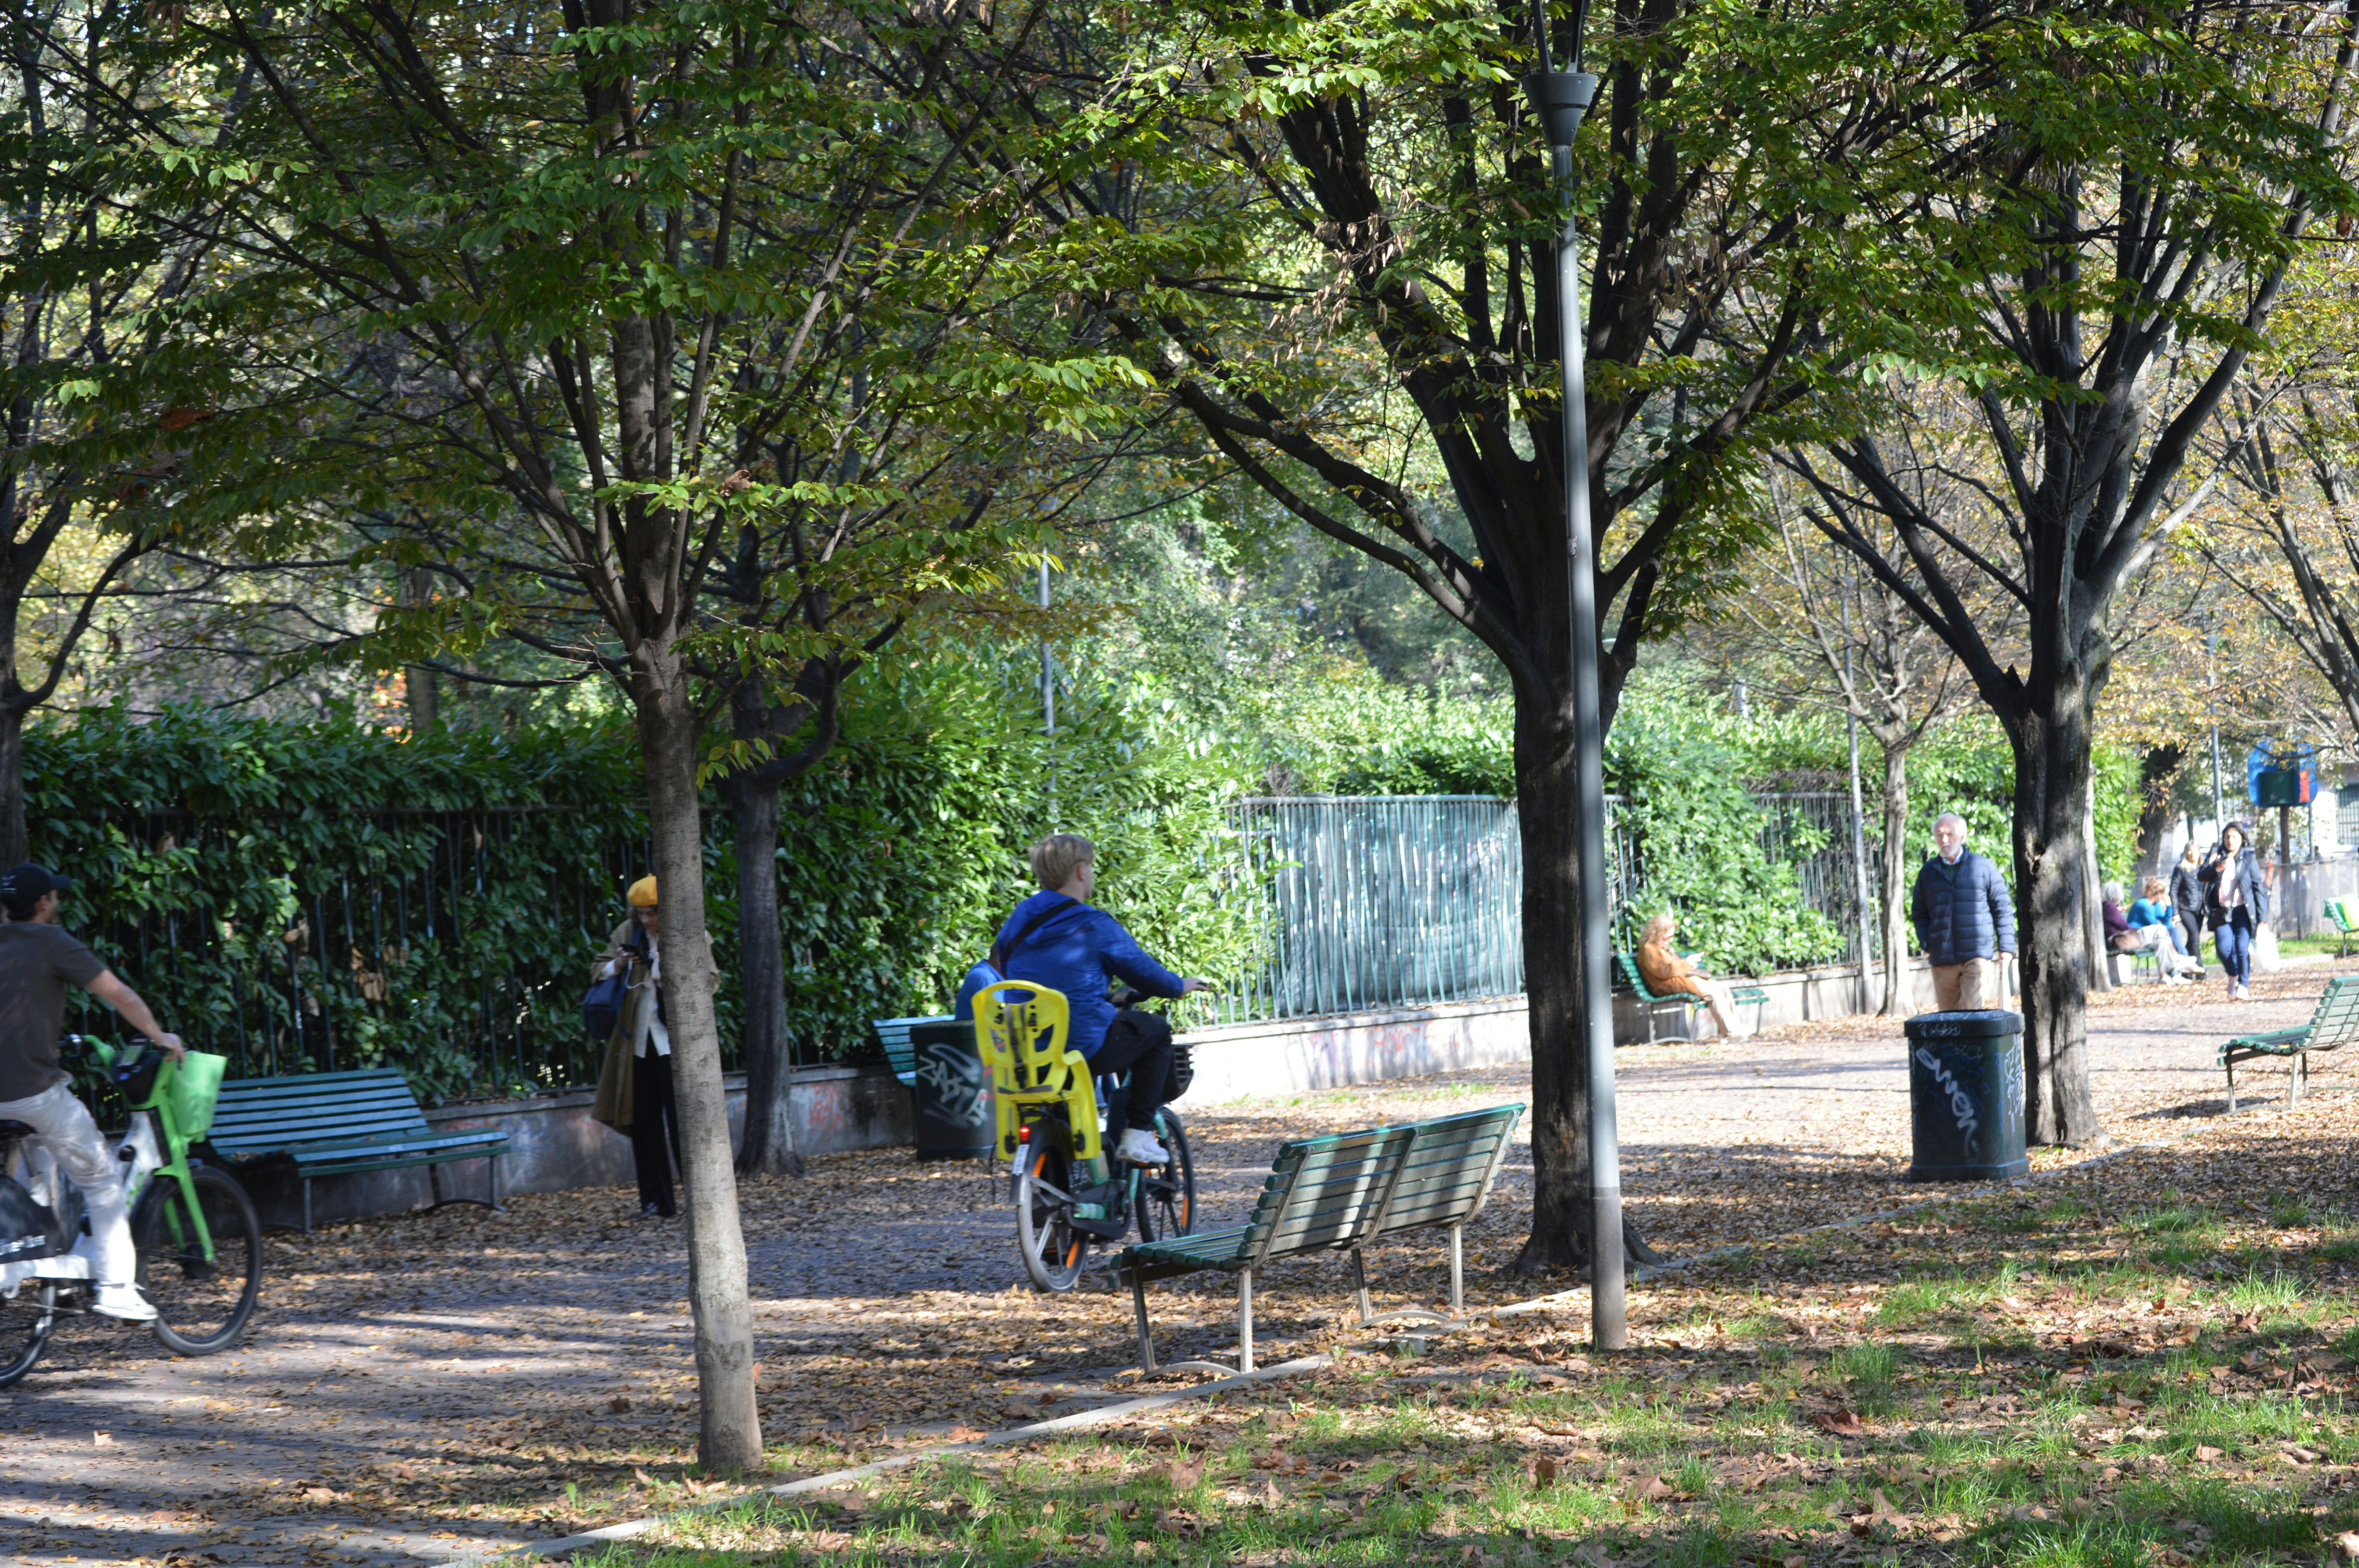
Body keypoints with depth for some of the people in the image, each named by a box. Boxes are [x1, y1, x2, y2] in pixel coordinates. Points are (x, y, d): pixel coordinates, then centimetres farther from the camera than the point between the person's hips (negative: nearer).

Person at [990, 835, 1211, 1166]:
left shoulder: (1019, 920, 8)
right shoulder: (1095, 927, -10)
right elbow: (1142, 971, -2)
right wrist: (1180, 987, 21)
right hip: (1083, 1048, -7)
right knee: (1156, 1030, 16)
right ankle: (1137, 1134, 10)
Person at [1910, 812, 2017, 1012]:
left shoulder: (1983, 867, 7)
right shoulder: (1928, 872, 14)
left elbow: (2003, 909, 9)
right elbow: (1919, 913, 18)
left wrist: (2006, 947, 2)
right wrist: (1925, 943, 1)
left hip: (1976, 954, -3)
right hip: (1942, 958, 3)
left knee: (1973, 1011, -13)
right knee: (1947, 1016, 6)